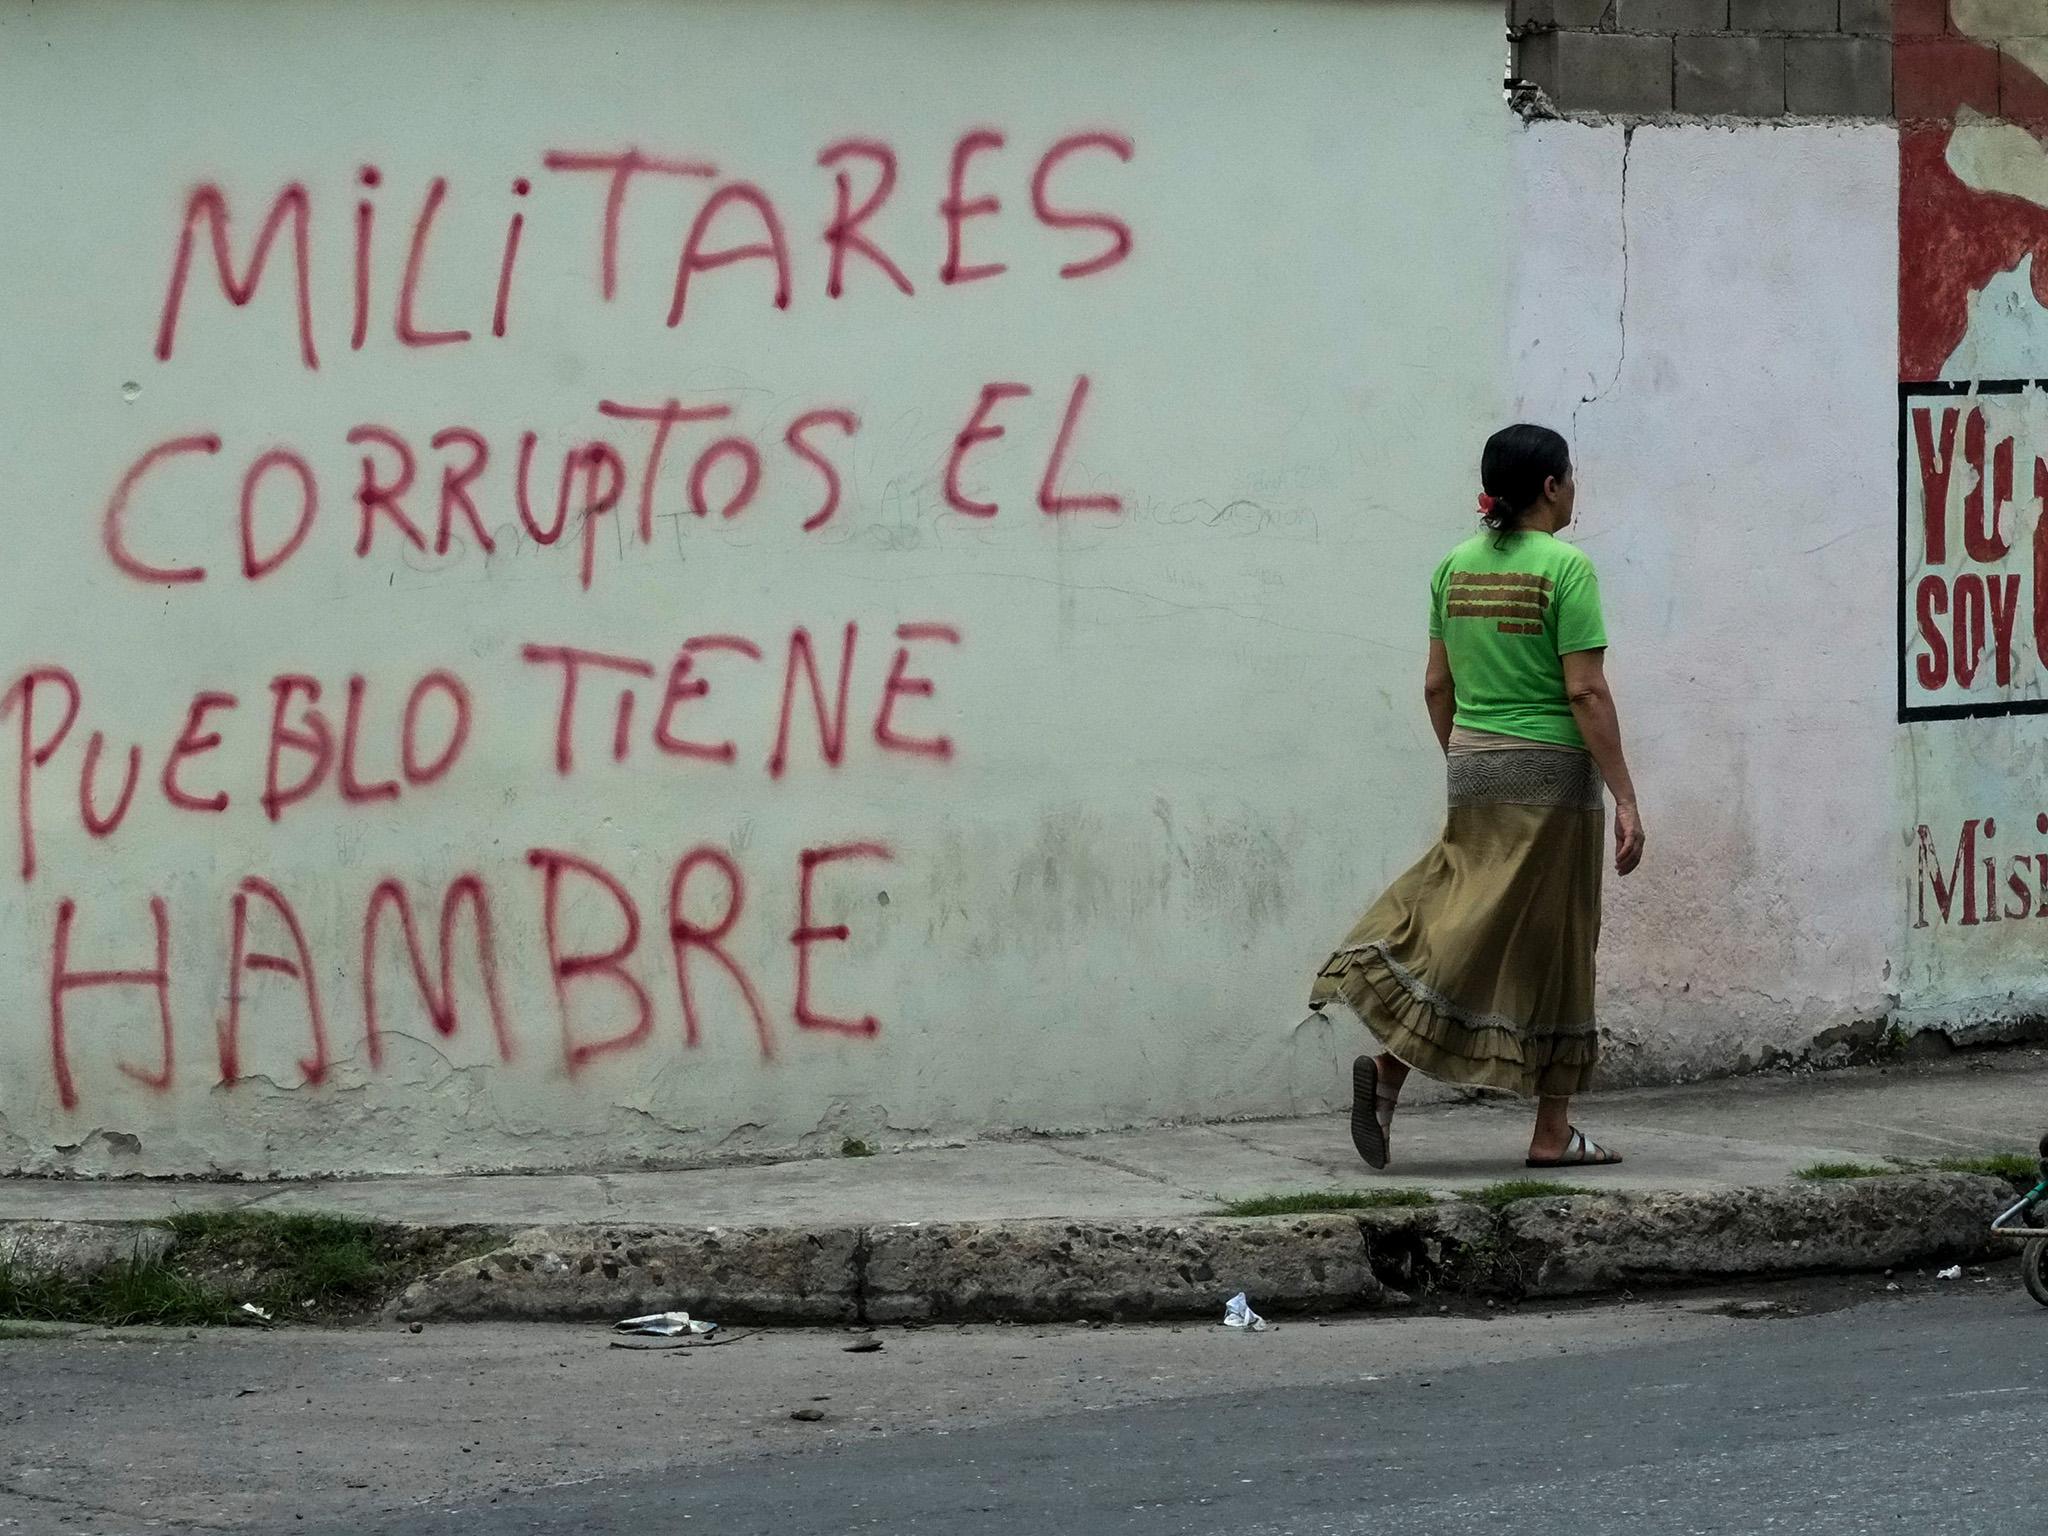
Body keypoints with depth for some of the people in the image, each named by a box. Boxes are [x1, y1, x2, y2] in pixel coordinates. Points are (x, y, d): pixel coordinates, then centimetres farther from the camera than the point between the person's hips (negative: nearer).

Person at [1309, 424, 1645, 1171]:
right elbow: (1586, 692, -15)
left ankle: (1391, 1063, -12)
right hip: (1551, 771, -6)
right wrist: (1625, 798, -13)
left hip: (1473, 768, 6)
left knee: (1470, 928, 9)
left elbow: (1438, 687, 11)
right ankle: (1551, 1132, 7)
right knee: (1548, 944, 2)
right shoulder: (1564, 568, -11)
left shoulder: (1455, 567, 8)